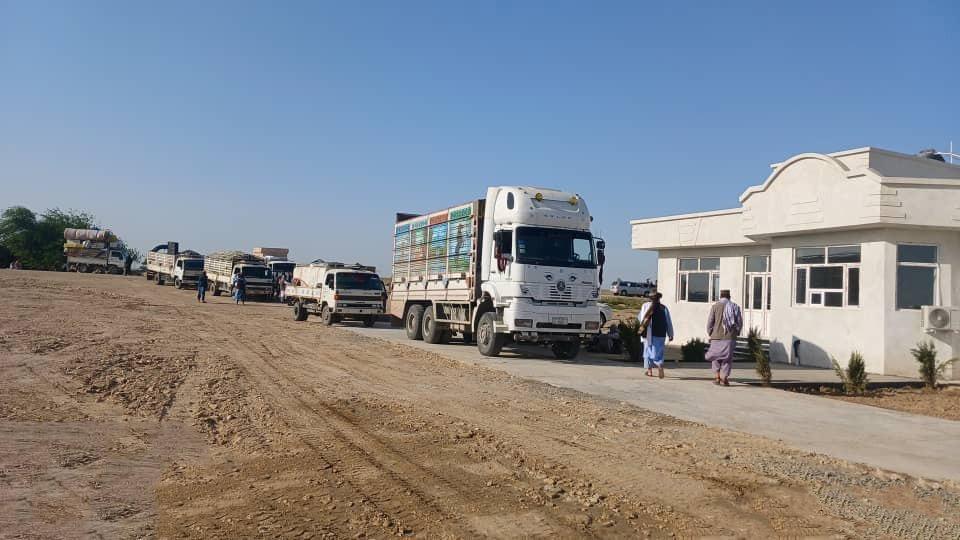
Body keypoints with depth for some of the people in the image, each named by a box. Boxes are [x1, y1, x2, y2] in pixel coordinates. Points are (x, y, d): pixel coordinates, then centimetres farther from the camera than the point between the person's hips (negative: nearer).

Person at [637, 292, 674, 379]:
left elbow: (640, 317, 2)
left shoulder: (646, 305, -2)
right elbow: (669, 323, 3)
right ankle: (660, 366, -18)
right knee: (658, 352, 6)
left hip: (649, 334, -1)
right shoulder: (664, 308, 2)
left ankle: (649, 370, 16)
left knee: (648, 351, 13)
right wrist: (670, 335, 8)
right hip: (660, 334, 1)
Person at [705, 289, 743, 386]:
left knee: (716, 357, 13)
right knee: (727, 358, 7)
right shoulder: (735, 307, 5)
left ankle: (717, 377, 7)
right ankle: (724, 378, 1)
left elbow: (710, 322, -3)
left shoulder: (715, 306, -1)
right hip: (730, 337, 1)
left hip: (717, 336, -1)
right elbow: (740, 323, 4)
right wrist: (736, 333, 17)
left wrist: (710, 334, 11)